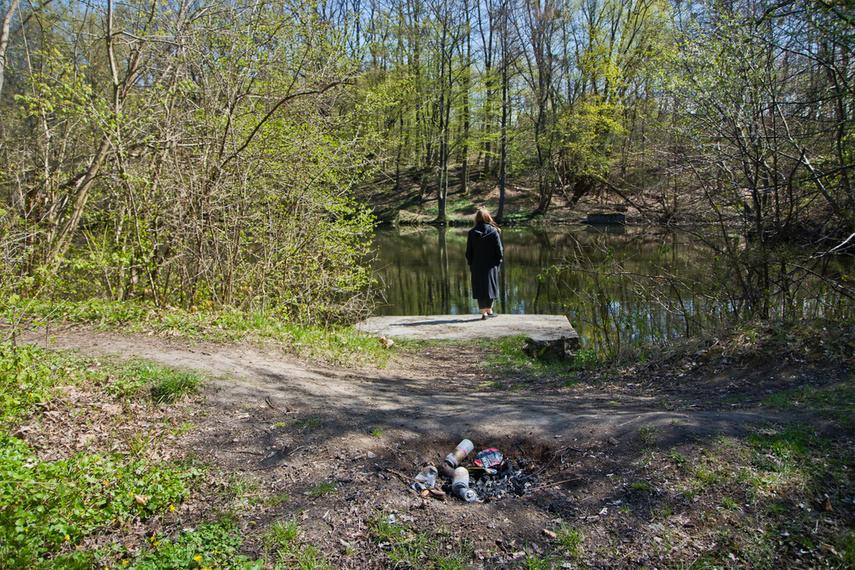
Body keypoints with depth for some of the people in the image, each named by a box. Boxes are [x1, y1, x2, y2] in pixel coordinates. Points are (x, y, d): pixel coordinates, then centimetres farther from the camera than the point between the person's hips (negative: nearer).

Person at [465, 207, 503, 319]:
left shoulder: (472, 233, -4)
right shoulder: (493, 231, -8)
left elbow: (469, 252, 0)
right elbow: (499, 250, -5)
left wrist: (470, 265, 11)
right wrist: (498, 263, 8)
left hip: (477, 266, 1)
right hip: (491, 265, -1)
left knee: (480, 288, 7)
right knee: (490, 287, 13)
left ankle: (483, 312, 7)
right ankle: (489, 310, 22)